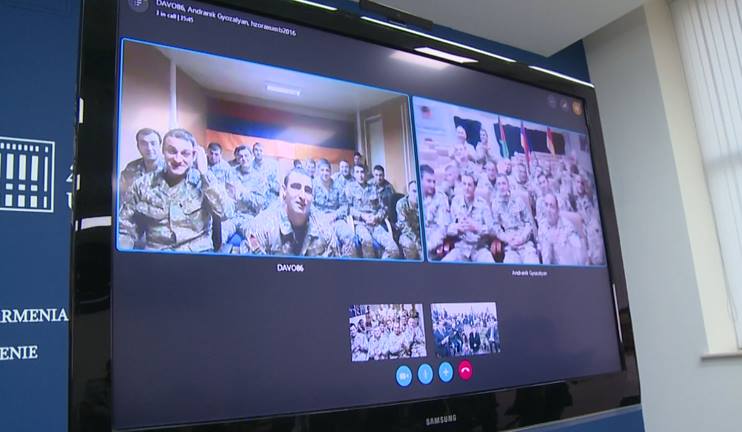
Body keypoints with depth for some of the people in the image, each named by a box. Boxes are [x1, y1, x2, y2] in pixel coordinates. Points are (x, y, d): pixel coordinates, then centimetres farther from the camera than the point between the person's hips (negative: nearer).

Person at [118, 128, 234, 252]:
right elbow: (125, 230, 10)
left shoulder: (203, 181, 1)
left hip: (198, 252, -1)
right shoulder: (142, 185, 5)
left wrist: (204, 173, -12)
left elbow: (226, 213, -13)